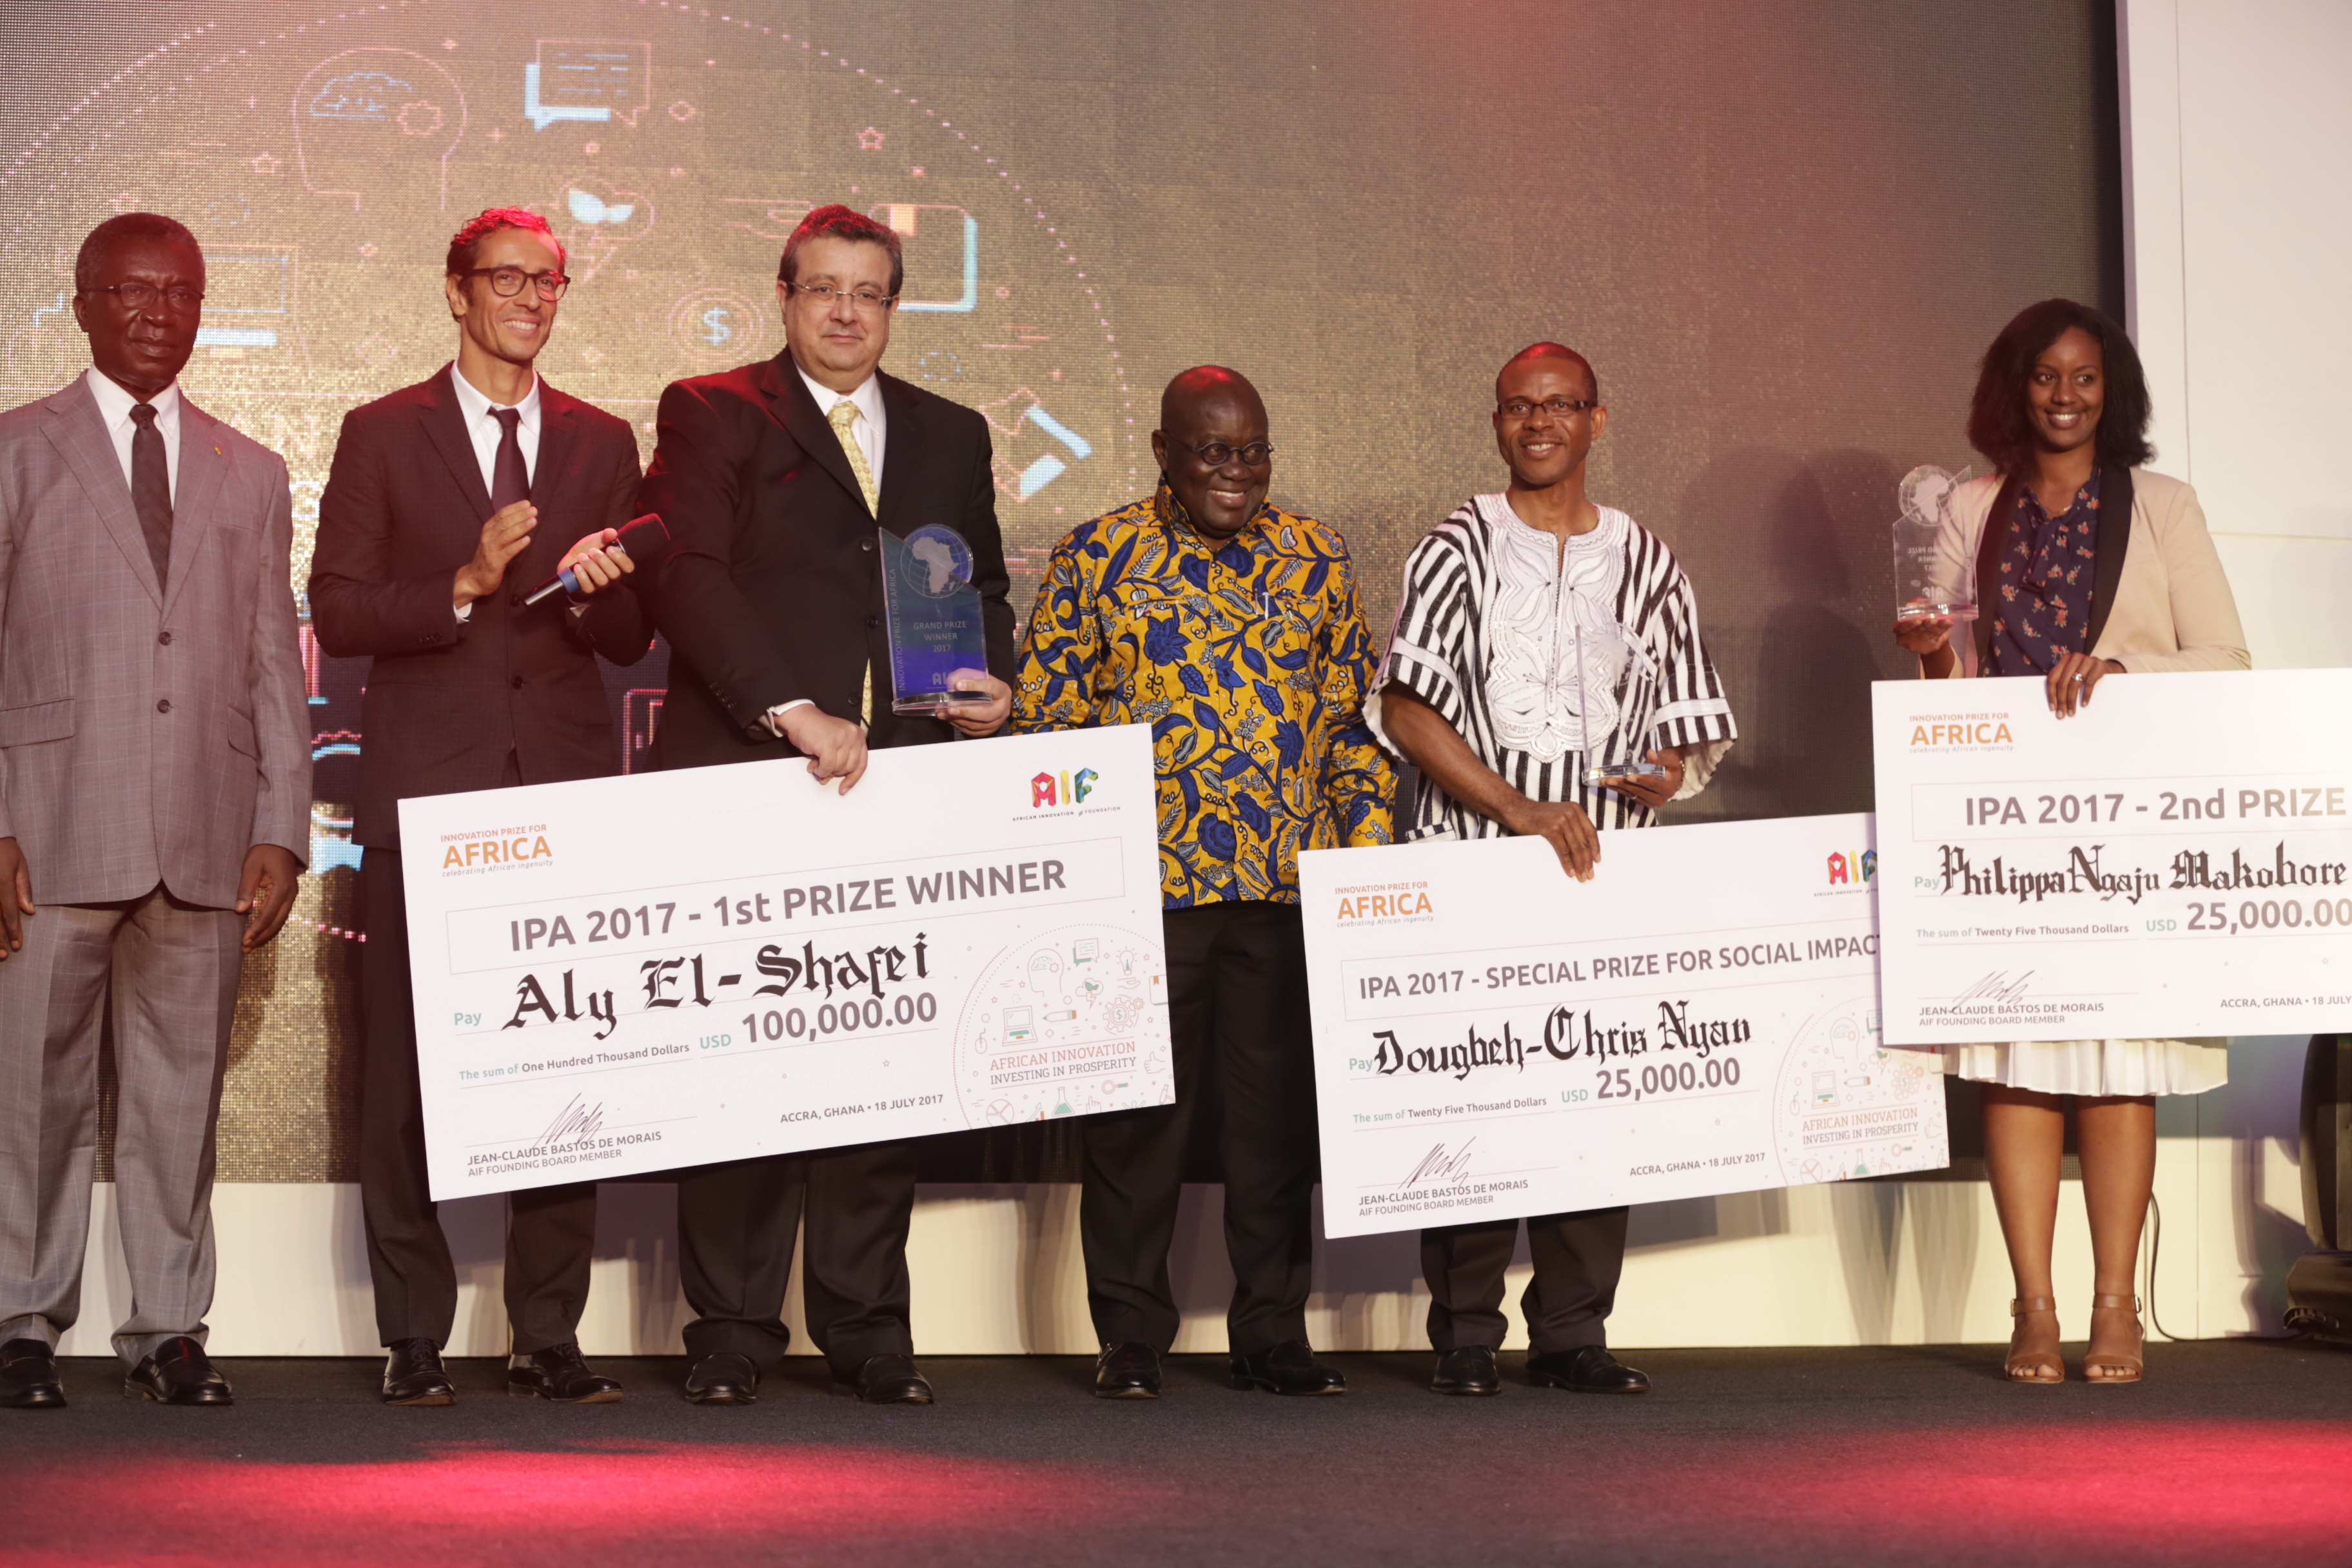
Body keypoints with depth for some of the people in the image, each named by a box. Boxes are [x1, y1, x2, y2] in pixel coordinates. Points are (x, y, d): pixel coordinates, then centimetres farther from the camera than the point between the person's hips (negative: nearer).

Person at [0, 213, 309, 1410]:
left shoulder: (251, 477, 16)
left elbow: (275, 668, 13)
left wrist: (282, 833, 4)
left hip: (205, 839, 3)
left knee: (182, 1092, 5)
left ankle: (169, 1330, 13)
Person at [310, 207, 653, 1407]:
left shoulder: (602, 444, 15)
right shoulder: (383, 436, 8)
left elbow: (633, 640, 13)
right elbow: (337, 613, 0)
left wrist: (596, 589, -9)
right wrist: (463, 584, -14)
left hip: (567, 791, 2)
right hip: (426, 796, -2)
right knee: (407, 1072, -2)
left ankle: (548, 1336, 7)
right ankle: (413, 1339, 8)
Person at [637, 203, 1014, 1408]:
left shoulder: (952, 435, 19)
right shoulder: (710, 415, 4)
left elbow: (984, 586, 26)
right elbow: (687, 576, -8)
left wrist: (994, 681, 4)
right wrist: (791, 711, -18)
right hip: (741, 788, -4)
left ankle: (867, 1330, 13)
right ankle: (732, 1331, 8)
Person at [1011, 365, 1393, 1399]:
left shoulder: (1315, 560, 11)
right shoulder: (1095, 558, 4)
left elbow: (1355, 717, 14)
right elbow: (1045, 716, 4)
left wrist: (1367, 851, 6)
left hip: (1289, 885, 2)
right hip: (1142, 883, -2)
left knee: (1278, 1107, 6)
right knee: (1138, 1106, 2)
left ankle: (1272, 1332, 16)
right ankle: (1130, 1337, 14)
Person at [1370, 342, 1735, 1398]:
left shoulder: (1646, 562, 14)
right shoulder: (1457, 548, 6)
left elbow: (1692, 727, 16)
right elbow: (1407, 710, -4)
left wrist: (1666, 774, -8)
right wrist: (1521, 810, -13)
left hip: (1604, 869, 3)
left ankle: (1571, 1332, 8)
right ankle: (1465, 1335, 4)